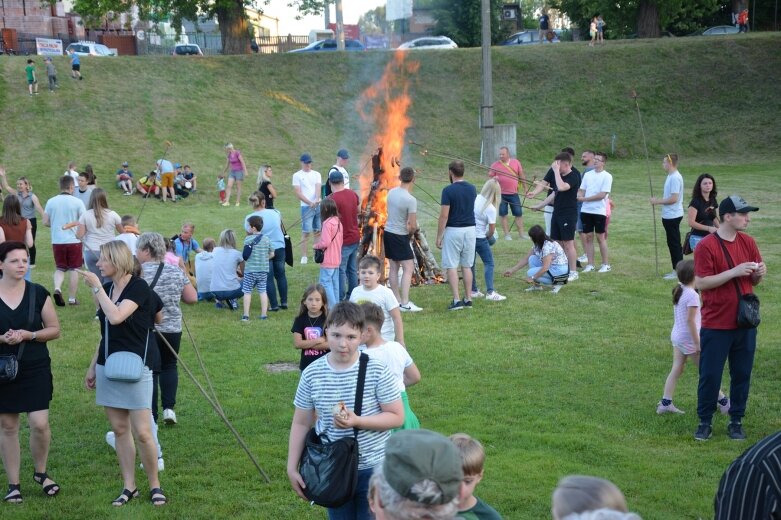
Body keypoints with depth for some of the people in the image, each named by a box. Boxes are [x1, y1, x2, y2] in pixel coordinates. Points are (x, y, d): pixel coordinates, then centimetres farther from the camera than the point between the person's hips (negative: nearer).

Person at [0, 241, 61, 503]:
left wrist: (28, 335, -15)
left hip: (36, 369, 0)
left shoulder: (38, 293, -1)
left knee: (40, 424, -7)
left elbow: (54, 329, 2)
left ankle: (41, 473, 18)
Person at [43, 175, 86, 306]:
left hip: (57, 241, 2)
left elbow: (45, 222, 2)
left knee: (60, 268, 15)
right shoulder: (77, 202, -9)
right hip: (74, 240, -2)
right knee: (74, 269, 9)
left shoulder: (51, 202, 0)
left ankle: (57, 288, -11)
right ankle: (72, 299, 11)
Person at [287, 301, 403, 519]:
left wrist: (357, 421, -24)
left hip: (374, 468, -3)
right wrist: (292, 468, 1)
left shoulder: (376, 371, -15)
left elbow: (397, 417, -10)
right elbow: (301, 423, 3)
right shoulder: (312, 374, -7)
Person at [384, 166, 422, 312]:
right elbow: (412, 225, -19)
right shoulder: (411, 200, -20)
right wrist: (412, 231, 5)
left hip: (387, 232, 8)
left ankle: (397, 301, 17)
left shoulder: (391, 192, 2)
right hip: (400, 236, -8)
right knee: (408, 268, -5)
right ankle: (405, 303, -11)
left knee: (393, 267, 12)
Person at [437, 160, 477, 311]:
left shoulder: (448, 190, -13)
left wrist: (439, 236, -8)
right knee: (467, 266, 12)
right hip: (470, 229, 5)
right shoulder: (472, 189, 5)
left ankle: (456, 300, -5)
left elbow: (444, 215, -15)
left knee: (451, 266, 0)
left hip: (453, 230, -5)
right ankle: (468, 299, 13)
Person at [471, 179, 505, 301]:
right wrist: (488, 237, 10)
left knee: (470, 263, 16)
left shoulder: (475, 199, -2)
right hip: (480, 237, -6)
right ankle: (490, 292, -5)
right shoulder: (491, 209, -16)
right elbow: (492, 230, -13)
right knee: (489, 263, 4)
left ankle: (473, 290, 23)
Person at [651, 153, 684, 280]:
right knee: (672, 243, 14)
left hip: (673, 216, -10)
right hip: (669, 216, 10)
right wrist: (658, 200, 10)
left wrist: (658, 201, -14)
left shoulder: (675, 178, -18)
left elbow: (674, 198, -23)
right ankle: (676, 270, 21)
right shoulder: (671, 176, 14)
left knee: (674, 243, -5)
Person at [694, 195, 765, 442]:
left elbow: (753, 281, 14)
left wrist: (759, 273, -10)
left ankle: (736, 421, 23)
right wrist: (734, 271, -23)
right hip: (716, 325, -5)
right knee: (710, 375, 3)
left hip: (745, 324, 5)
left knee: (742, 374, 10)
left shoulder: (748, 242, 5)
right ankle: (705, 422, 17)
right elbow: (700, 283, -17)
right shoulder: (706, 246, -12)